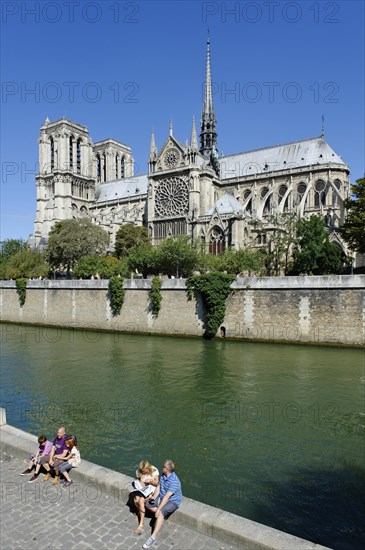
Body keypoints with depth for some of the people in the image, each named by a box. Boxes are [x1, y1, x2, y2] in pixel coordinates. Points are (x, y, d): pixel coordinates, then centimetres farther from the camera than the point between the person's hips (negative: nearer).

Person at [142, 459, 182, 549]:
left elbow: (167, 497, -31)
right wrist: (154, 496, -16)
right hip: (162, 497, 8)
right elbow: (158, 487, 3)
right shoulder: (163, 475, -4)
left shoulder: (174, 481, -29)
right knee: (148, 503, -5)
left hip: (173, 501, -8)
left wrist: (159, 509, -31)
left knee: (161, 512, -32)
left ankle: (153, 538, -30)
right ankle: (163, 516, 0)